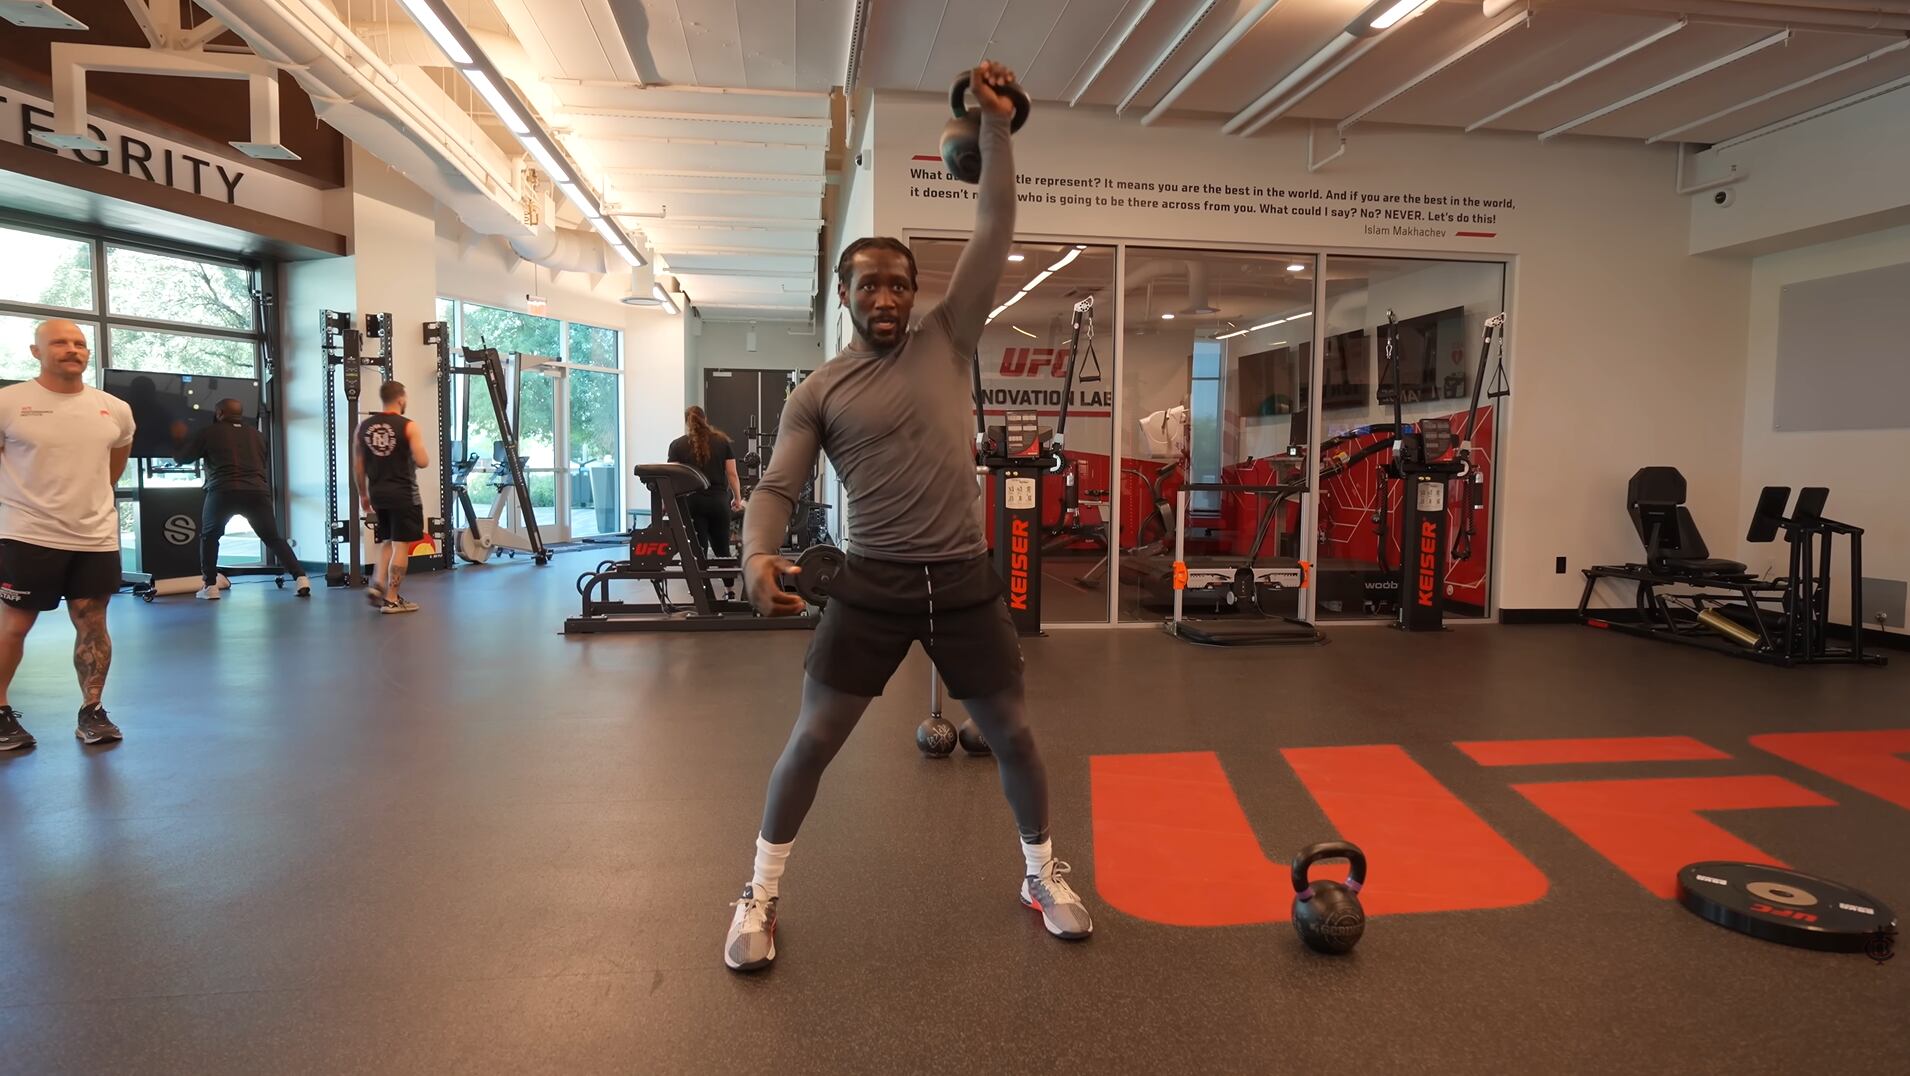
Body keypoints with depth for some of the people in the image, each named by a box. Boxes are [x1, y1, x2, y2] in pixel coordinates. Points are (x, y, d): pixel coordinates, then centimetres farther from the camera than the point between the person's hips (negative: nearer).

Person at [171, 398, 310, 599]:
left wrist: (179, 438, 40)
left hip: (223, 492, -2)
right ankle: (301, 578, -8)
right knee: (274, 538, 9)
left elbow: (180, 458, 22)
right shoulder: (256, 435, 23)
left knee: (209, 536, 19)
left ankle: (211, 586, 11)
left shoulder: (209, 432, 12)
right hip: (258, 492, 3)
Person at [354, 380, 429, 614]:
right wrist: (423, 452, 7)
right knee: (401, 545, 0)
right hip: (403, 494, -6)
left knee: (386, 540, 22)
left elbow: (357, 466, 9)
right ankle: (392, 599, 2)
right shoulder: (409, 427, -9)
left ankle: (377, 583, 6)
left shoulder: (363, 426, 7)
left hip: (377, 493, 6)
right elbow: (423, 462, -16)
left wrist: (363, 494, 19)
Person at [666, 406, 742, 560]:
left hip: (692, 502, -1)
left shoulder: (677, 445, 4)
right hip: (718, 501, 2)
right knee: (722, 550, 12)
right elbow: (732, 474, 6)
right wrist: (737, 498, 16)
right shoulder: (723, 441, 9)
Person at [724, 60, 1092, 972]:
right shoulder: (818, 393, 1)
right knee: (813, 737, 3)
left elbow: (995, 233, 0)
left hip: (964, 578, 2)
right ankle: (761, 893, 22)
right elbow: (777, 488, -4)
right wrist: (758, 555, -25)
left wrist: (996, 125, -5)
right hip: (871, 582, -1)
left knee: (1011, 732, 11)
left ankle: (1042, 873, 33)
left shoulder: (947, 342, 4)